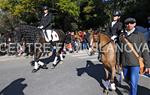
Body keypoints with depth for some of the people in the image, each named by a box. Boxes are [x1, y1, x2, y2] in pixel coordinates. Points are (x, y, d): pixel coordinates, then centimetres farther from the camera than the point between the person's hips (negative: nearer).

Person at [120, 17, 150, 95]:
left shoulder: (140, 35, -5)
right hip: (124, 63, 4)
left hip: (135, 63, -4)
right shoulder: (122, 35, 3)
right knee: (127, 80, 22)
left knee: (133, 83, -8)